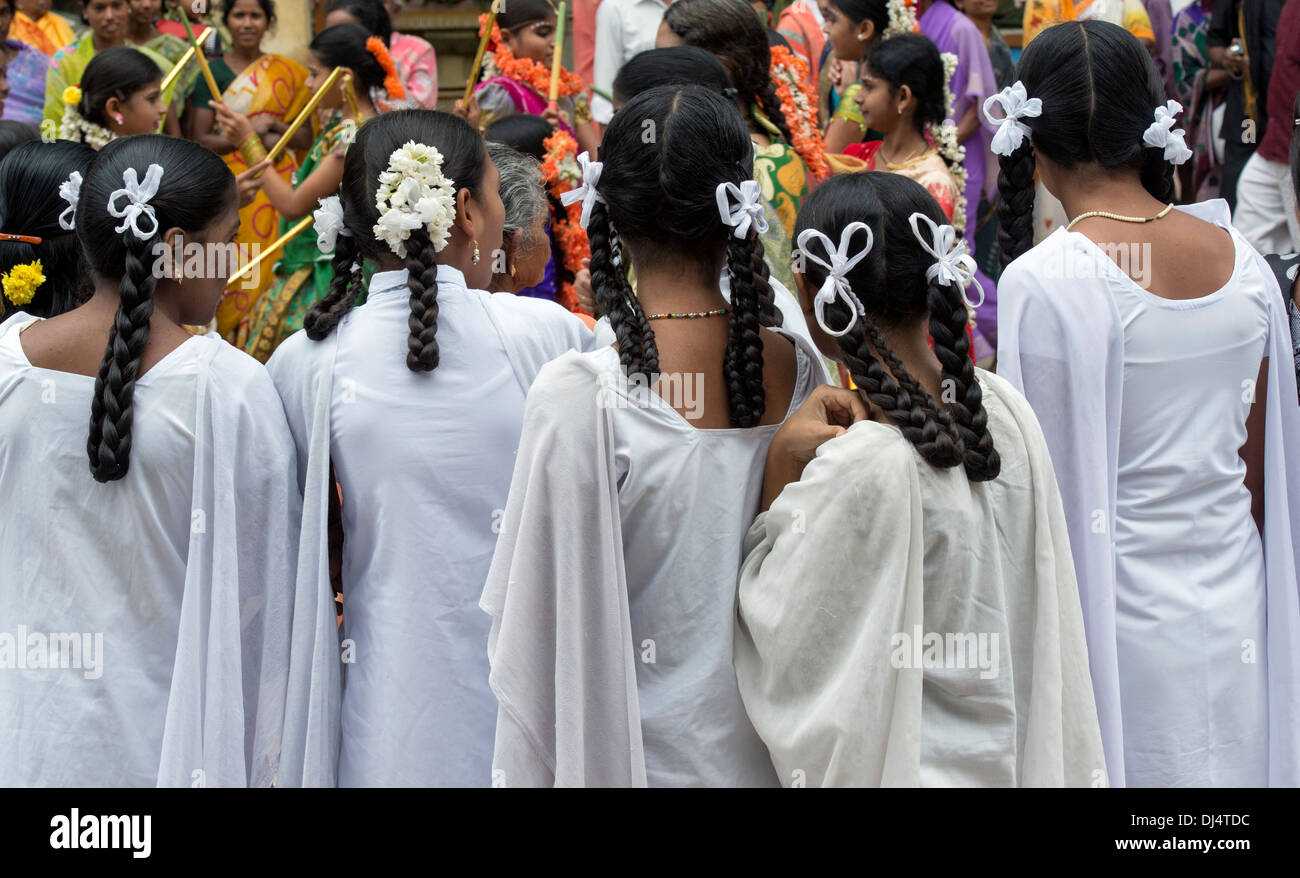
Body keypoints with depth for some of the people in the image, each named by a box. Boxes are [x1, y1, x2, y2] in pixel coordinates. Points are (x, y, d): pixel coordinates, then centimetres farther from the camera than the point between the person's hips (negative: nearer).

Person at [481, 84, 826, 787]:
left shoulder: (578, 398, -22)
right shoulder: (801, 370, -9)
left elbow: (539, 626, -16)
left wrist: (524, 770, -5)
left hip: (643, 751, -3)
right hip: (767, 751, 4)